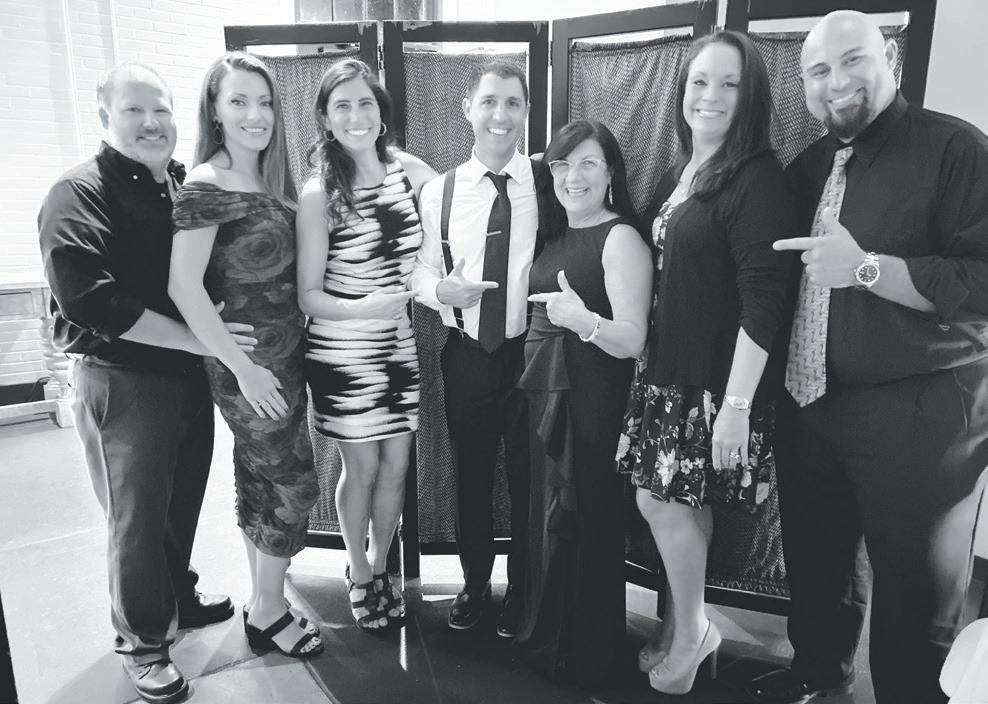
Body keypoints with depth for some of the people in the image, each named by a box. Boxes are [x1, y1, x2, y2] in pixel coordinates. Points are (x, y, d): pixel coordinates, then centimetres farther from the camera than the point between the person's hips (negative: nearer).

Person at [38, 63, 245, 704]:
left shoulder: (188, 186, 8)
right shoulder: (79, 194, -11)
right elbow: (91, 298, -23)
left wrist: (220, 319, -1)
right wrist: (195, 338, -23)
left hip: (190, 373, 6)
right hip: (122, 378, -6)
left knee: (185, 496, 20)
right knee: (138, 515, 7)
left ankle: (178, 593, 44)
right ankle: (144, 640, 28)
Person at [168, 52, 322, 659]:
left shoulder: (269, 179, 9)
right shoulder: (206, 186, -14)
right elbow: (184, 285, -18)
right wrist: (243, 368, -18)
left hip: (284, 354, 7)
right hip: (249, 364, -7)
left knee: (260, 479, 17)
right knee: (294, 483, 1)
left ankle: (263, 595, 33)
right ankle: (268, 613, 21)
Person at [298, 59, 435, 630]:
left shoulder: (409, 170, 0)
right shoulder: (319, 194, -12)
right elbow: (308, 293, -10)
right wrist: (363, 308, -28)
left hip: (403, 346, 4)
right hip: (344, 352, -4)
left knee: (396, 466, 12)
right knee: (362, 470, 9)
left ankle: (379, 567, 37)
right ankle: (358, 575, 35)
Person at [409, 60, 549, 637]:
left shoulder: (550, 183, -5)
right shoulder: (439, 192, 1)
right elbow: (420, 268, 7)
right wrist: (441, 290, -14)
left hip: (531, 352, -2)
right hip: (467, 356, 2)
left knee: (530, 476, 11)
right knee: (472, 475, 16)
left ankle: (523, 591, 36)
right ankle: (475, 583, 40)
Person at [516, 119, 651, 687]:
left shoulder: (621, 238, -12)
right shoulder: (554, 235, 12)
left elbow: (633, 340, -21)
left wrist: (584, 320, -36)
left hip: (592, 400, -8)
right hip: (544, 391, 8)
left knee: (585, 524, 3)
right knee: (549, 517, 17)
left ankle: (587, 660, 24)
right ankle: (546, 637, 38)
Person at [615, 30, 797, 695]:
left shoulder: (758, 180, -12)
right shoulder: (678, 176, 12)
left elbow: (762, 301, -18)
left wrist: (736, 404, -20)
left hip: (716, 382, -7)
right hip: (668, 369, 7)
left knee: (662, 499, 0)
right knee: (683, 502, 13)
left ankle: (689, 631, 25)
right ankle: (683, 627, 32)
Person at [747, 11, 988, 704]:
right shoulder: (806, 168, 10)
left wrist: (868, 267, -26)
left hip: (918, 414, -6)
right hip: (810, 406, 7)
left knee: (916, 591, 10)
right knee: (815, 558, 23)